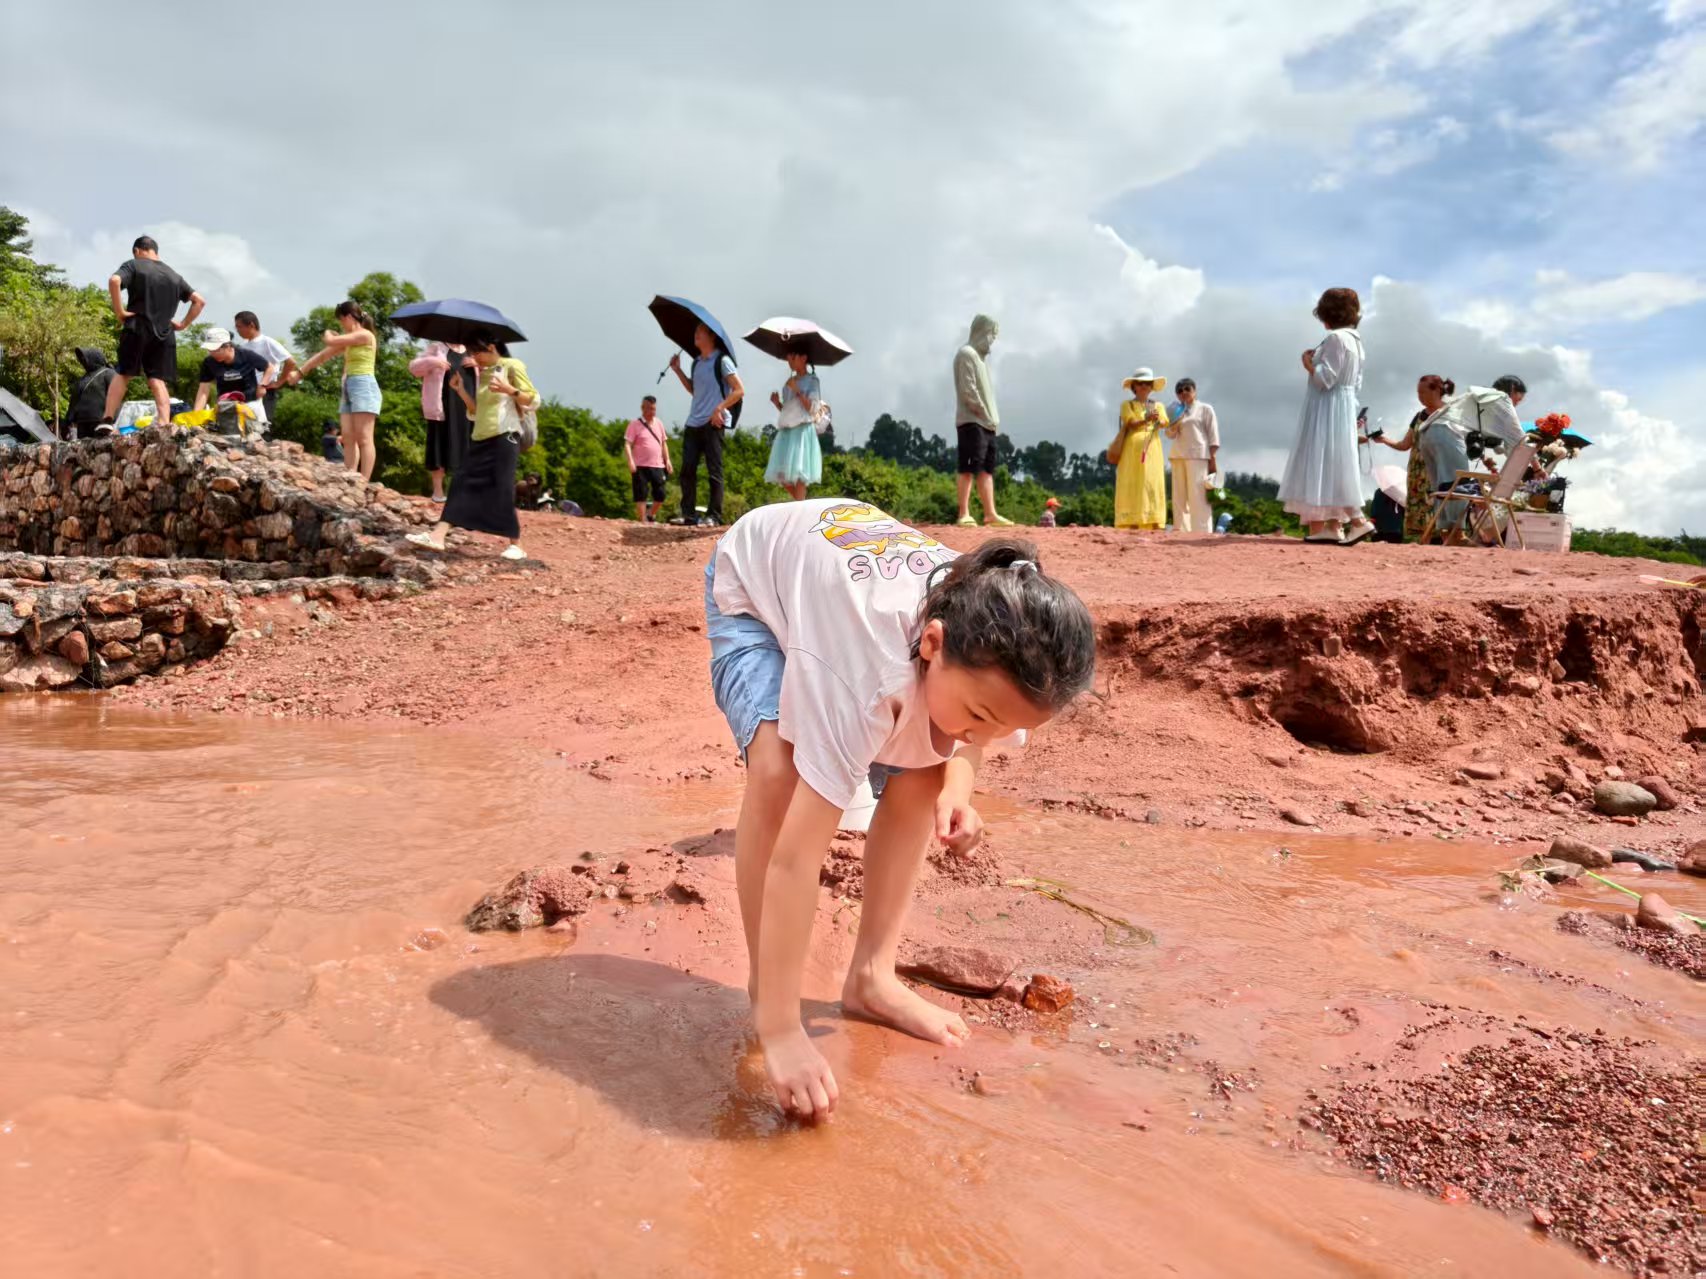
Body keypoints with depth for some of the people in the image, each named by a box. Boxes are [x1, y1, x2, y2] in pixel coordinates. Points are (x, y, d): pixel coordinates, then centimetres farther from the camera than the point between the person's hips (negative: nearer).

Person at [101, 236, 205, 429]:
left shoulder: (133, 265, 3)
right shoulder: (174, 275, 17)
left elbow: (114, 280, -17)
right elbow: (199, 301, 18)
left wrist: (119, 311, -10)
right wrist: (183, 324, 14)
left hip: (136, 330, -3)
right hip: (164, 334, 3)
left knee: (123, 375, 9)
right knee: (159, 381, 0)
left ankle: (107, 420, 5)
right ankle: (164, 426, -14)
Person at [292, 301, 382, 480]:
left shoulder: (365, 335, -5)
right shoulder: (348, 340, 22)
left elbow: (331, 341, -7)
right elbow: (323, 354, 22)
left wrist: (327, 334, 17)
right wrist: (300, 372, 22)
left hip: (363, 387, -9)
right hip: (349, 388, 9)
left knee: (364, 439, -13)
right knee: (348, 438, 0)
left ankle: (364, 483, -17)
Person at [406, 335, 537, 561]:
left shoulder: (512, 366, -3)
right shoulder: (482, 374, 19)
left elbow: (533, 401, -8)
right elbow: (477, 412, 21)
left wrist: (509, 389, -23)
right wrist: (461, 391, 9)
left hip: (504, 437, -7)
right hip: (481, 439, 7)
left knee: (503, 490, -9)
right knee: (463, 484, -1)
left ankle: (516, 545, 0)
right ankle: (437, 536, -6)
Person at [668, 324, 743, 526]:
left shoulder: (722, 360, -5)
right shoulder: (697, 362, 17)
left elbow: (739, 391, -10)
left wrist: (719, 408, -19)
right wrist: (678, 371, 19)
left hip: (713, 424, -7)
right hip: (693, 423, 7)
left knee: (714, 471, -4)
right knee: (687, 470, 3)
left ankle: (714, 515, -2)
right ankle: (688, 514, 8)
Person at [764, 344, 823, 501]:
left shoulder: (811, 380, 1)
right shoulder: (789, 382, 19)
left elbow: (811, 407, -9)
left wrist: (797, 390, -16)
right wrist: (777, 403, 2)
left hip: (802, 430, -7)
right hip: (786, 431, 7)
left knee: (798, 471, -15)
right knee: (783, 474, 2)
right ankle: (801, 504, 16)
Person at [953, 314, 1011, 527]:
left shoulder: (980, 356, 22)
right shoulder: (966, 354, -8)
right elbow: (968, 391, -16)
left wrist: (992, 418, 10)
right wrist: (986, 414, -13)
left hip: (985, 423, 9)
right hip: (972, 421, -9)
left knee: (987, 469, 7)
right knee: (969, 468, -10)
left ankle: (990, 513, 7)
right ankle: (964, 514, -9)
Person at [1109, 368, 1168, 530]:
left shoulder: (1158, 406, 18)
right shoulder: (1127, 405, 11)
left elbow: (1164, 422, -2)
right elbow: (1132, 423, -7)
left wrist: (1157, 419, -26)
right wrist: (1146, 420, -26)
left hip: (1152, 449, 3)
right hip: (1133, 449, -3)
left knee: (1154, 485, -6)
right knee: (1132, 487, -10)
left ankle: (1154, 527, -10)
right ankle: (1132, 526, -15)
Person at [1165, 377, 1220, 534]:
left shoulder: (1205, 409, 6)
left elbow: (1213, 435, 1)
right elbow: (1170, 435, 20)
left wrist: (1213, 459, -8)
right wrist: (1174, 425, -2)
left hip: (1198, 455, -5)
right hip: (1178, 456, 6)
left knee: (1198, 496, -11)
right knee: (1179, 496, 2)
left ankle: (1202, 532, -14)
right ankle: (1181, 530, 4)